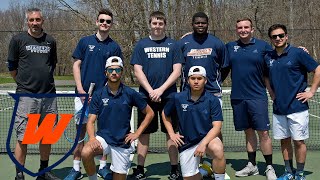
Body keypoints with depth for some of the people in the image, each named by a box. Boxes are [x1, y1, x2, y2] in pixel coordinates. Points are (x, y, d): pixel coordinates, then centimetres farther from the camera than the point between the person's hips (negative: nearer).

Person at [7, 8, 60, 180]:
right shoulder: (18, 40, 1)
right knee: (22, 138, -3)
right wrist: (24, 82, 10)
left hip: (49, 95, 4)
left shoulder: (50, 41, 11)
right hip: (26, 95, -4)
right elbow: (12, 67, 6)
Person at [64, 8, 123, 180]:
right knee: (81, 130, 3)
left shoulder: (114, 47, 6)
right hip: (83, 94, 0)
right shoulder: (85, 41, 5)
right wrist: (81, 90, -7)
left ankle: (103, 166, 17)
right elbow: (76, 66, 3)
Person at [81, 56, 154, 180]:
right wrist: (92, 138, -22)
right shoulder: (98, 95, 0)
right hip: (103, 137, 0)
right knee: (86, 153, -30)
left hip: (123, 143, 0)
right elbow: (91, 121, -3)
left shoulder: (130, 94, -2)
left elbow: (150, 113, 7)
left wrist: (137, 133, 1)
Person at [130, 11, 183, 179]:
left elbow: (177, 71, -1)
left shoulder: (173, 45, 5)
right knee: (144, 132, 4)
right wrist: (151, 91, -11)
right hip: (146, 95, 1)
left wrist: (161, 89, -12)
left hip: (168, 95, 0)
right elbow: (138, 71, 1)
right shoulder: (141, 44, 7)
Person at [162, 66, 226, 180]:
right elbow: (165, 114, 15)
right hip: (186, 143, 3)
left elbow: (217, 126, -15)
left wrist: (203, 144, -27)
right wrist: (171, 134, 6)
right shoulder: (178, 98, -3)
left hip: (207, 138, -3)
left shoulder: (213, 100, -10)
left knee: (217, 149, -36)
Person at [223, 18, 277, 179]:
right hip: (237, 98, 3)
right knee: (248, 132, 13)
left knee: (263, 132, -3)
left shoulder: (263, 46, 0)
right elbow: (223, 69, 13)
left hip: (257, 96, -3)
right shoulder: (230, 47, 8)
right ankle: (252, 166, 24)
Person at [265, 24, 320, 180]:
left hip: (297, 107, -5)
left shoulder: (297, 53, -7)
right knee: (284, 141, 11)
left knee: (298, 141, 2)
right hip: (278, 108, 5)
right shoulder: (268, 58, 8)